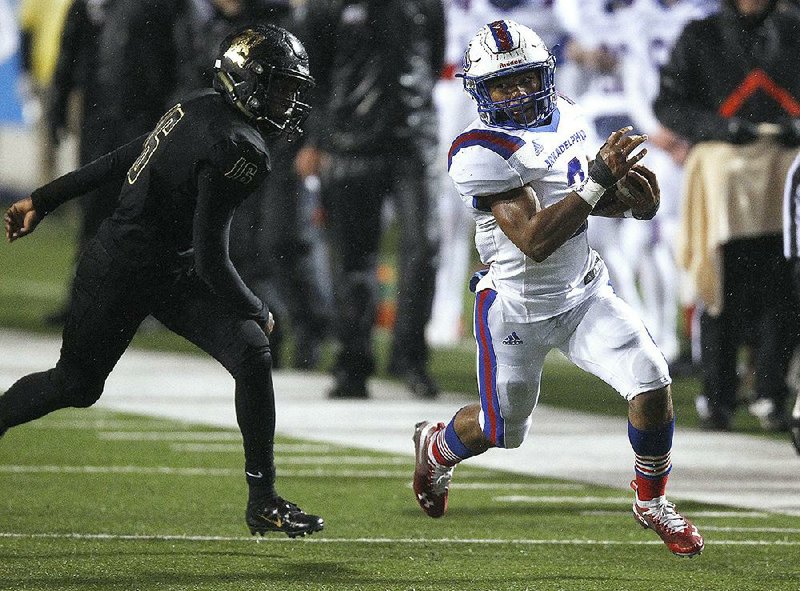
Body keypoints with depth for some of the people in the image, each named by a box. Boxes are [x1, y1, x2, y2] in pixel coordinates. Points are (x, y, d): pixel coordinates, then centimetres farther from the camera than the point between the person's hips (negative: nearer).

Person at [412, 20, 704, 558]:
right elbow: (535, 240, -31)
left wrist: (629, 197, -9)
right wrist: (600, 179, -35)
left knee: (652, 384, -12)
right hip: (518, 308, -5)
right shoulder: (483, 152, -25)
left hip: (584, 293, 5)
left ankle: (652, 503, 11)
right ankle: (434, 448, 49)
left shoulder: (565, 117, -2)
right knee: (501, 429, 13)